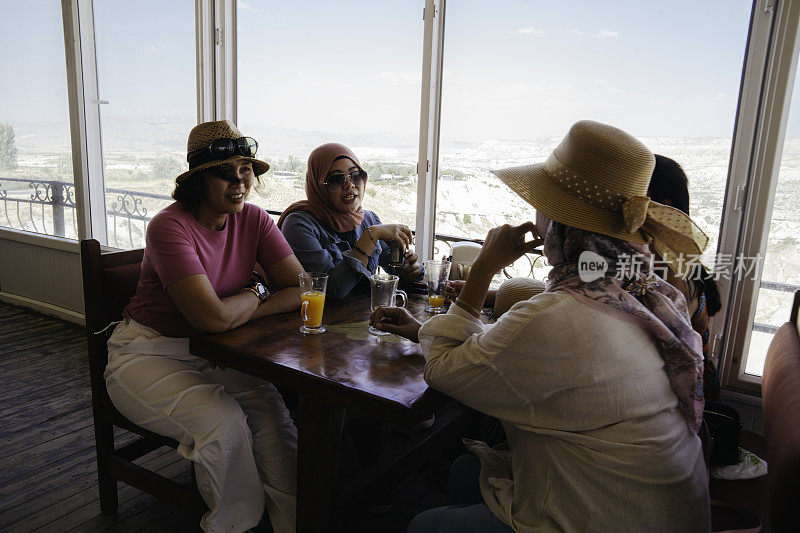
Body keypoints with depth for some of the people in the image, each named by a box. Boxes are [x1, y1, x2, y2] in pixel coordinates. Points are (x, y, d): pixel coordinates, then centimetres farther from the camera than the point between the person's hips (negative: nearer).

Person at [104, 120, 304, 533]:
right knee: (222, 421, -26)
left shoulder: (254, 220, -4)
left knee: (269, 407, -20)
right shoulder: (170, 226, -22)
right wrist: (256, 292, -12)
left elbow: (301, 292, -9)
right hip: (148, 354, -4)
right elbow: (213, 317, -32)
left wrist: (235, 313, -23)